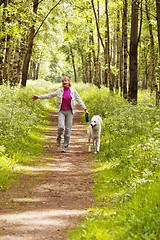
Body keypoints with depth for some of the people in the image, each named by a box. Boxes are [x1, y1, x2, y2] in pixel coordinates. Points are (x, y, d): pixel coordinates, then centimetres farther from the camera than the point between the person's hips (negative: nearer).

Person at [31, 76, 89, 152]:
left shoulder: (73, 91, 4)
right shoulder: (59, 91, 5)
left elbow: (79, 100, 8)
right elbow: (49, 95, 9)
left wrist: (85, 109, 2)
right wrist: (38, 97, 6)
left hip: (69, 112, 0)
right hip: (61, 111, 0)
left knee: (68, 130, -2)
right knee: (61, 127, -20)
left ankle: (65, 147, 7)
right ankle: (59, 137, 13)